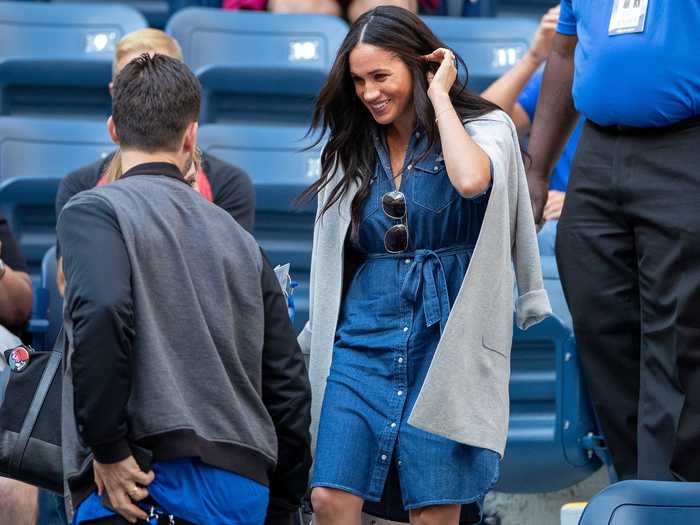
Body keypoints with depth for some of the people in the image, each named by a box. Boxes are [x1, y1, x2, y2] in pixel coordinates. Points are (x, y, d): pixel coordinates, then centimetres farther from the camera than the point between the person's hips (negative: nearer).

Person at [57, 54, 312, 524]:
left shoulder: (94, 211, 1)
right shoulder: (239, 238, 19)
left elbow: (100, 314, -20)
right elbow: (288, 380, 19)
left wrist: (107, 450, -13)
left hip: (151, 483, -6)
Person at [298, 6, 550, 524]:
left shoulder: (485, 128, -1)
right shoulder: (352, 150, 12)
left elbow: (471, 180, -26)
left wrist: (439, 97, -12)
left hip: (443, 339, -4)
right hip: (363, 337, 4)